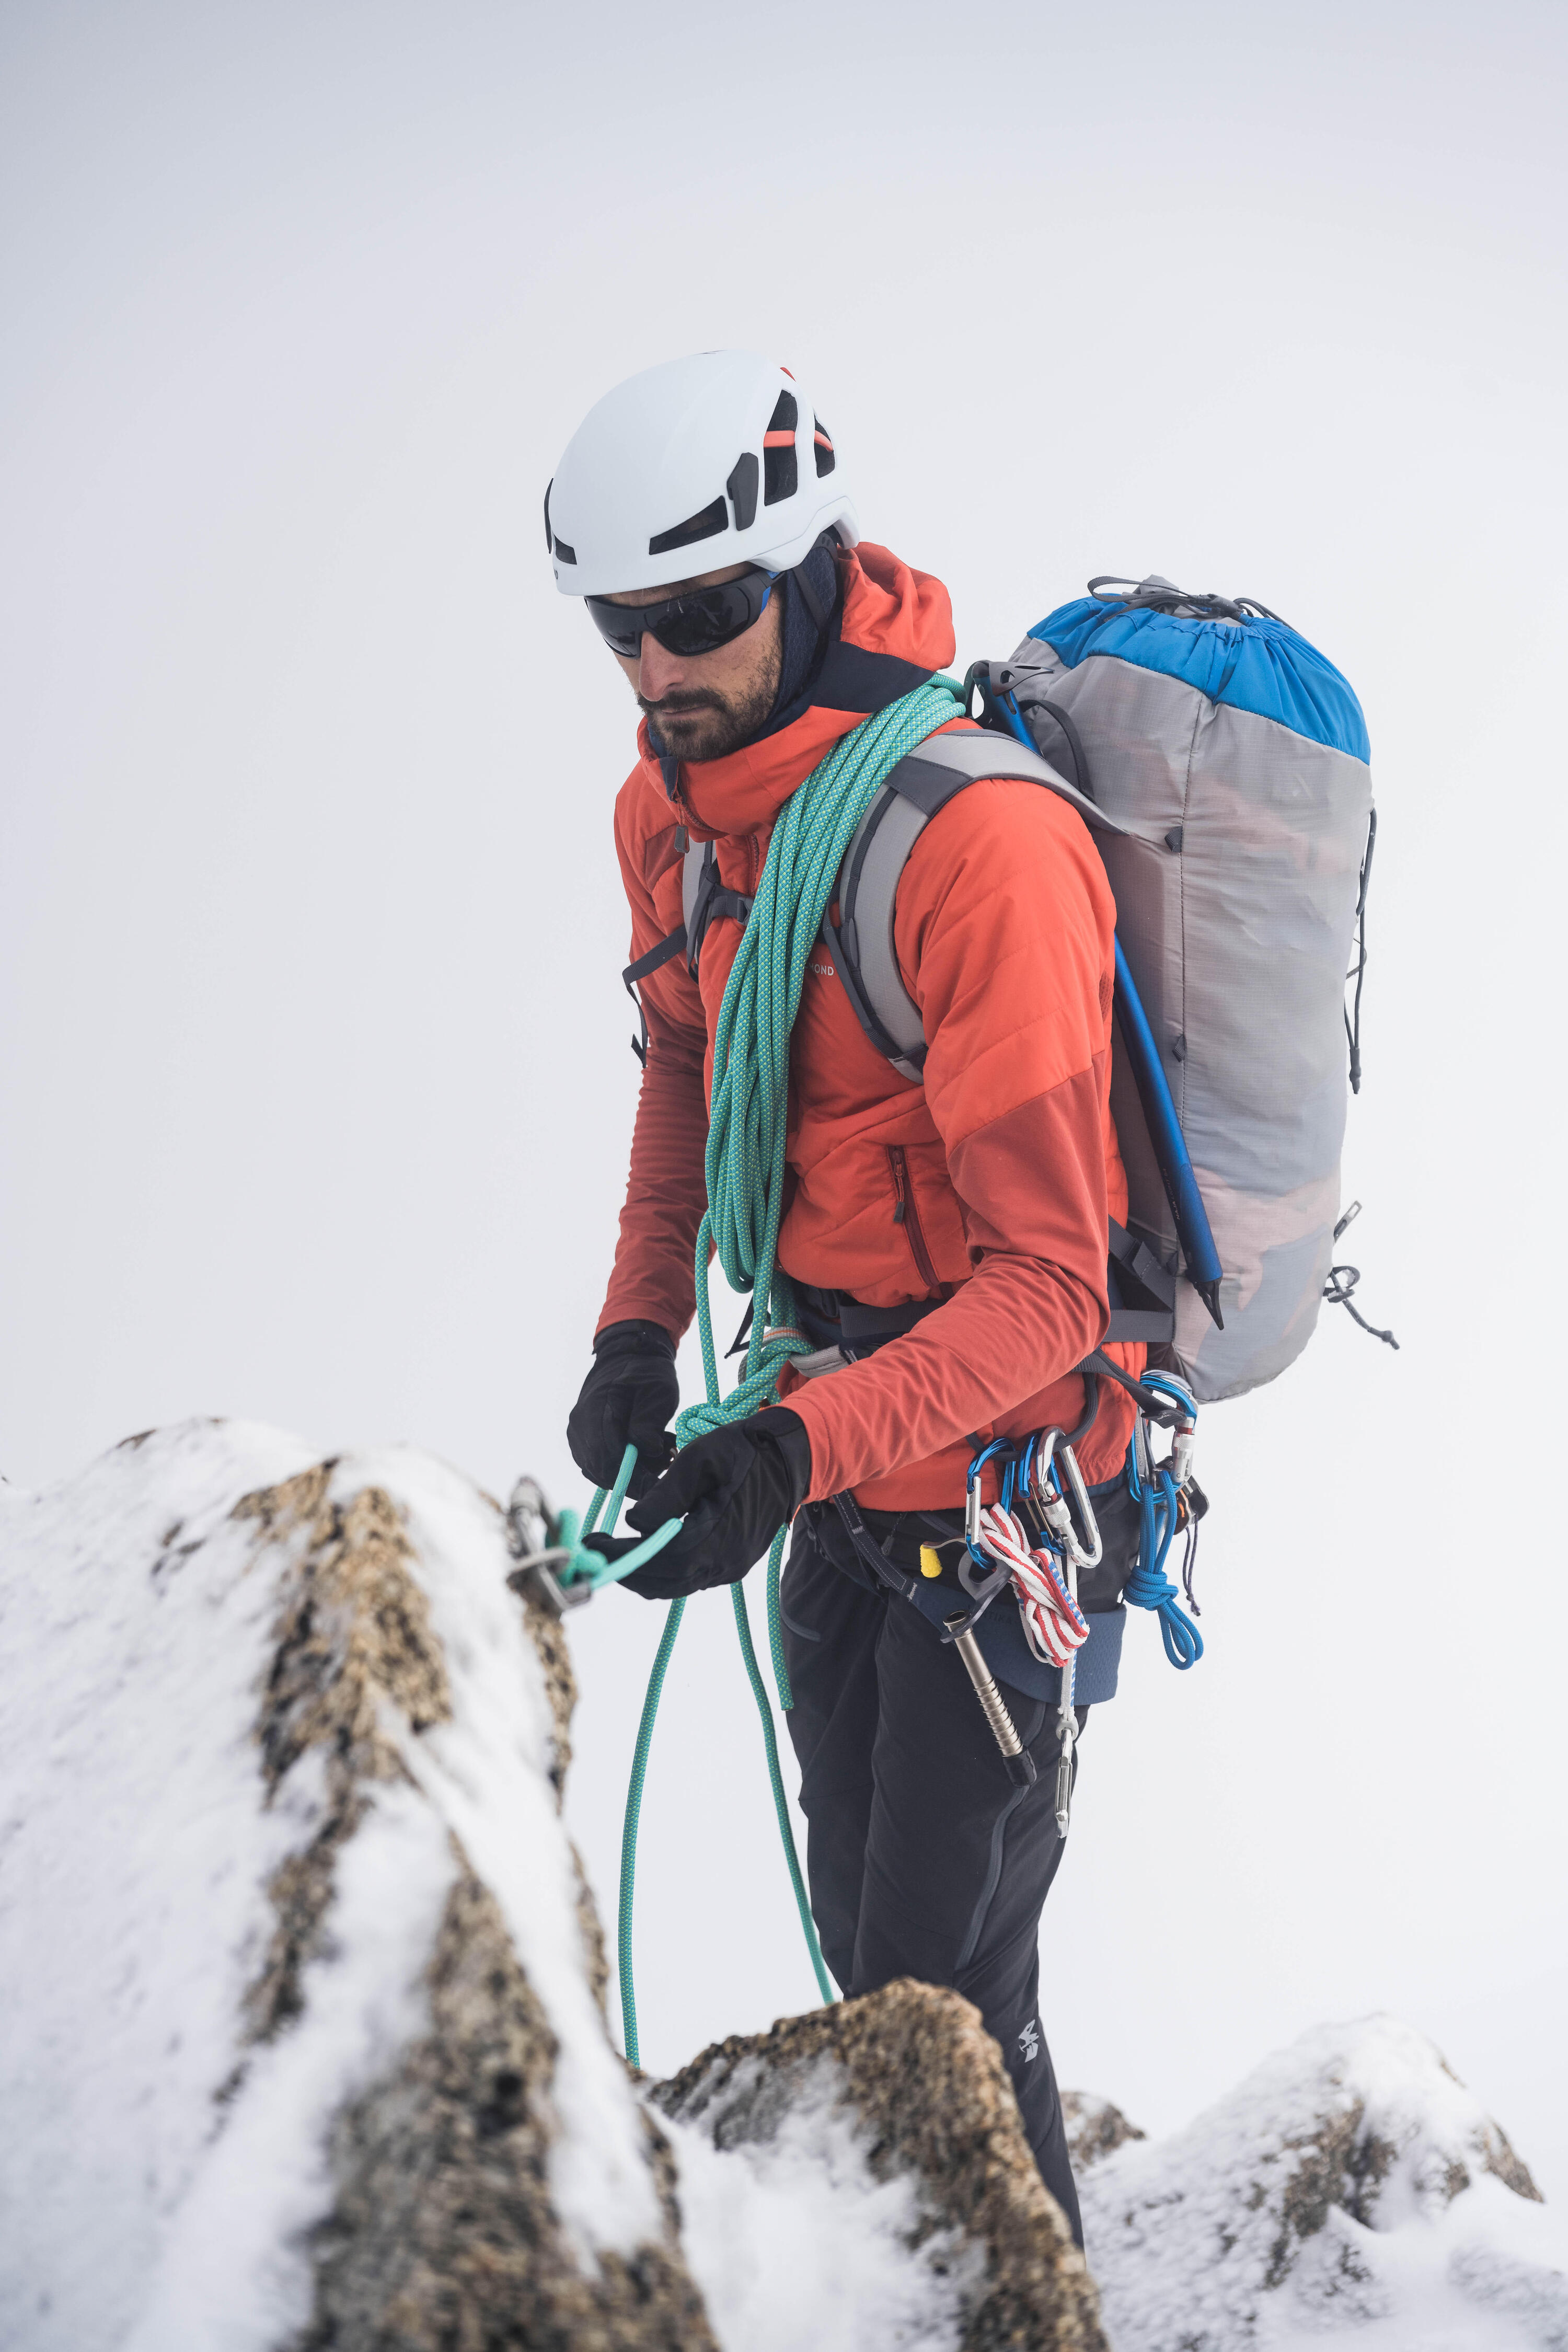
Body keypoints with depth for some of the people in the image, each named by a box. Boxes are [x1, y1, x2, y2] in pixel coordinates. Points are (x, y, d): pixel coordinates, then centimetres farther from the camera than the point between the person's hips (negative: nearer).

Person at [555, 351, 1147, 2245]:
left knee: (942, 1987, -4)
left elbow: (1047, 1282, -29)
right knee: (856, 1913, 22)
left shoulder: (981, 840, -28)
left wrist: (801, 1448, -41)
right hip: (838, 1455, 8)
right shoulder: (669, 808, -3)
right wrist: (641, 1323, 4)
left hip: (1004, 1468, -8)